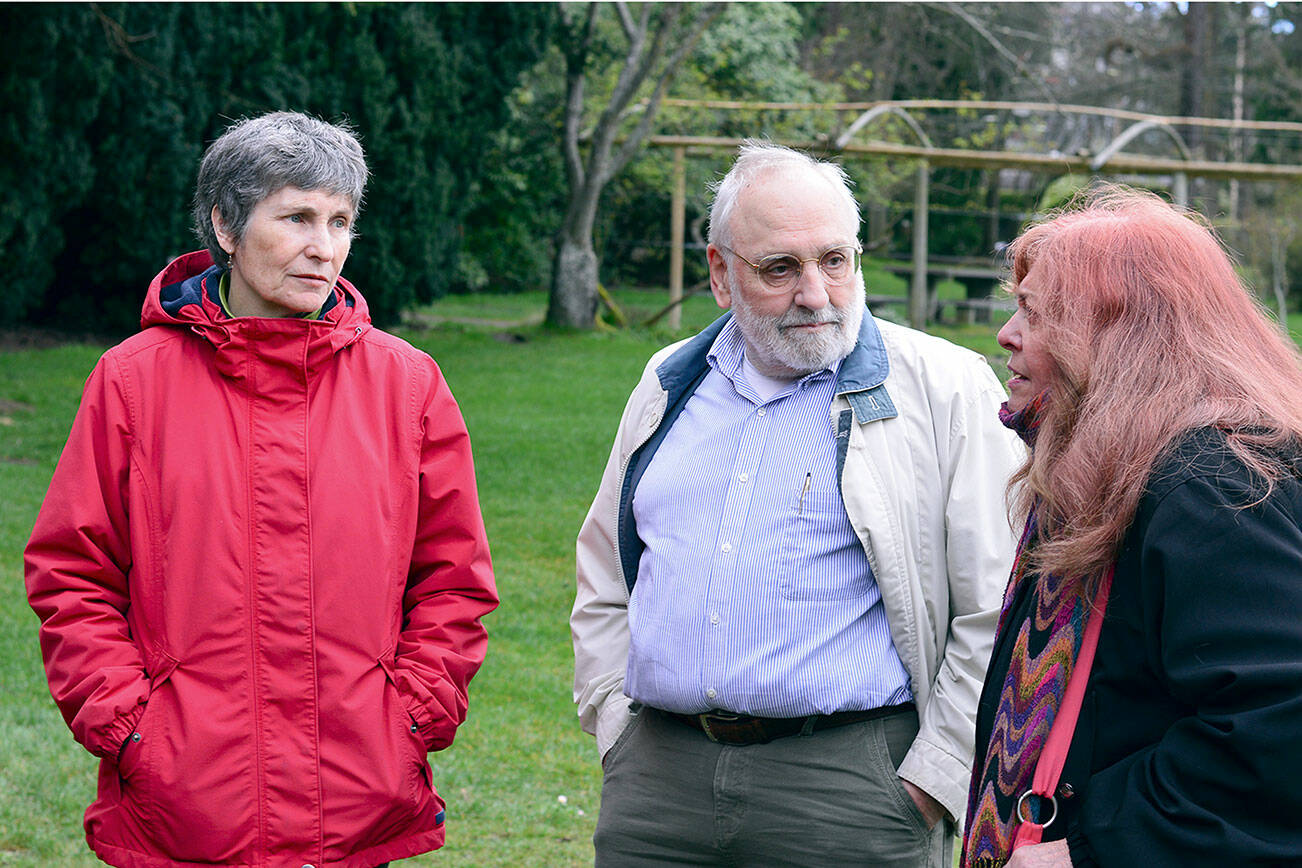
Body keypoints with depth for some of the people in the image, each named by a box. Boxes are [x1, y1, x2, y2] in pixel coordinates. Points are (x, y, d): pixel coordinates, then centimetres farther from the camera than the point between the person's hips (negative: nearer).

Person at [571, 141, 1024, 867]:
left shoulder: (947, 391, -2)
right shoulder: (670, 386, 13)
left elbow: (998, 616, -6)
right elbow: (604, 578, 21)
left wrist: (930, 785, -10)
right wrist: (617, 726, 10)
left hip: (849, 782, -4)